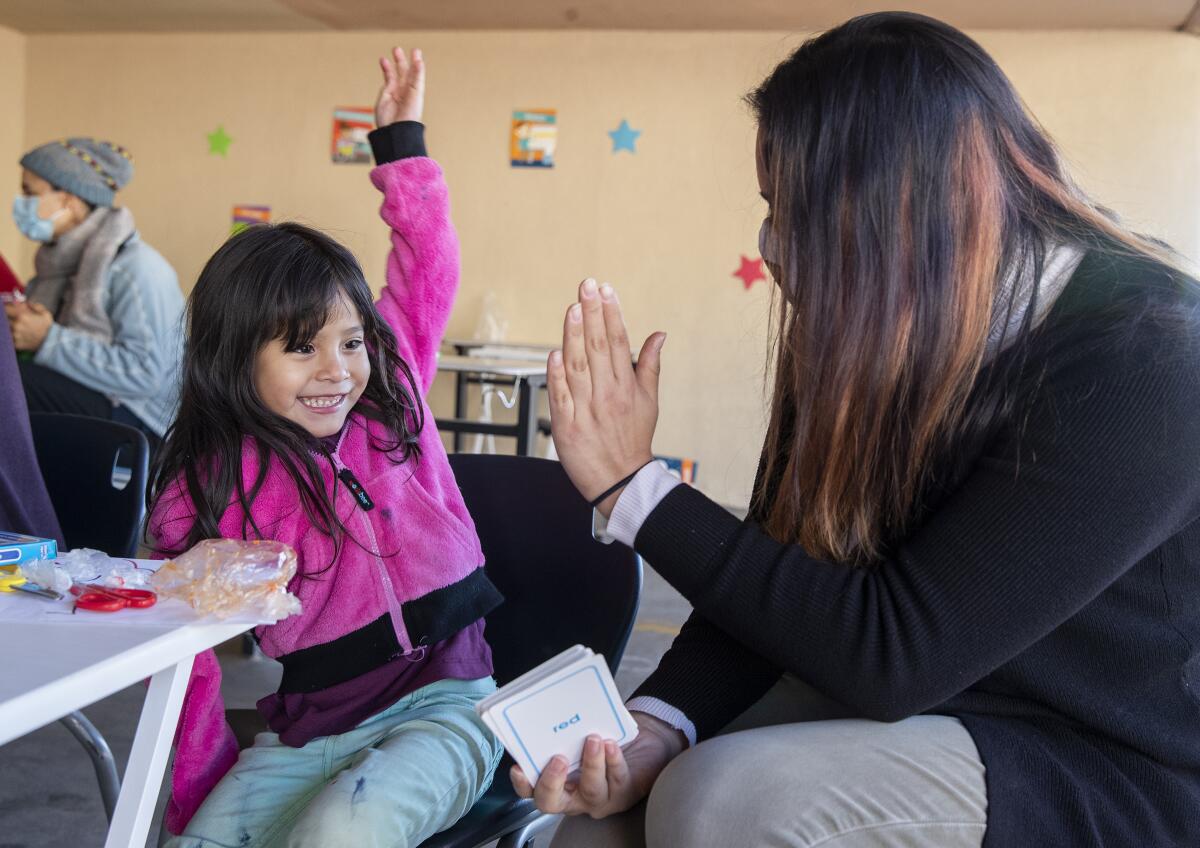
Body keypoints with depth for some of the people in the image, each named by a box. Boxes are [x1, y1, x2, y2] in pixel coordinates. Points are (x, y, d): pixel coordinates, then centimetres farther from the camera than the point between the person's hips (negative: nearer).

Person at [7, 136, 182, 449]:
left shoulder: (135, 267, -15)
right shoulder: (65, 258, 11)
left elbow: (143, 373, -24)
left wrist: (48, 340, -21)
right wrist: (20, 323, -6)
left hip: (144, 423, -7)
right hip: (102, 401, 8)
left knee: (21, 381, -24)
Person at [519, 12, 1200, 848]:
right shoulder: (868, 331, -4)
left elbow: (891, 652, -28)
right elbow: (774, 577, -2)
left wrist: (634, 484, -24)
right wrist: (652, 732, -19)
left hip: (1104, 767, -5)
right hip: (905, 703, 6)